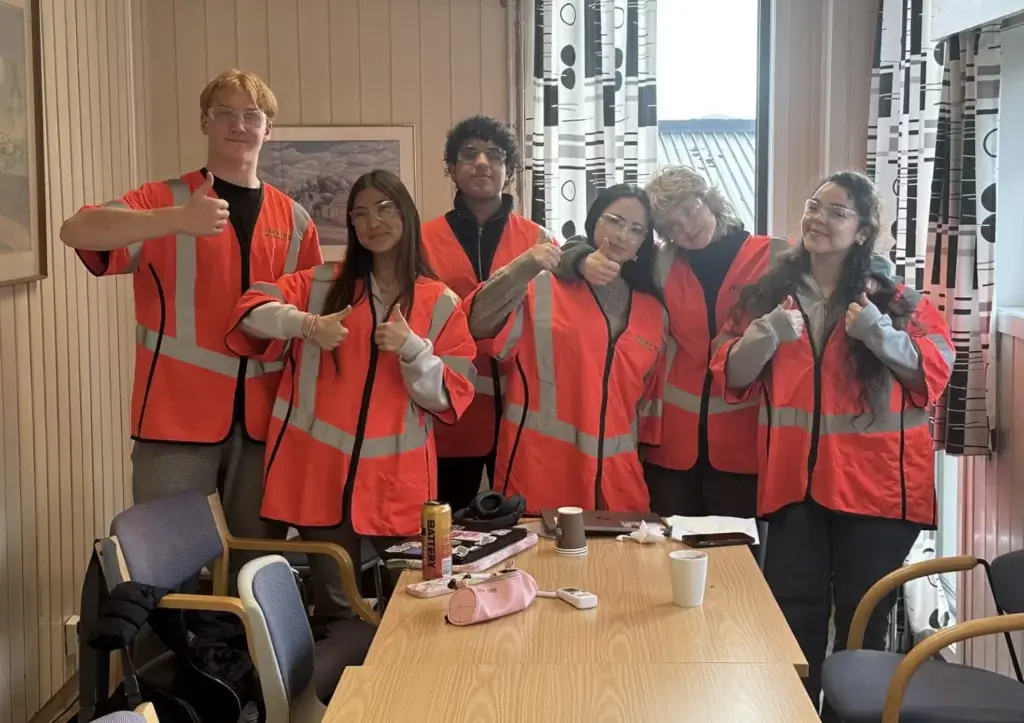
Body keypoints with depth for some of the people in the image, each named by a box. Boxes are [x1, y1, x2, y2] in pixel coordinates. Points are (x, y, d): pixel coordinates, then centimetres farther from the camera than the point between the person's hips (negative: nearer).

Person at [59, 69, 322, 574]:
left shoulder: (293, 219, 10)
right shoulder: (166, 200, -2)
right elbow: (75, 231, -19)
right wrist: (177, 220, -34)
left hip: (263, 417, 4)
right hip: (178, 412, -3)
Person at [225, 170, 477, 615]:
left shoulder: (441, 304, 5)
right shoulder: (323, 285, 7)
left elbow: (449, 396, 1)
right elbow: (252, 309, -2)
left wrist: (412, 348, -17)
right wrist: (305, 324, -20)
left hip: (398, 476, 0)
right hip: (322, 467, 0)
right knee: (332, 602, 5)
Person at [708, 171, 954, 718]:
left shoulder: (895, 297, 4)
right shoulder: (769, 292, 9)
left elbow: (936, 372, -3)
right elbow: (732, 380, 5)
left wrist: (880, 334, -18)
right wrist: (767, 335, -13)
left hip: (875, 478, -1)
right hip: (794, 478, 1)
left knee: (863, 615, 5)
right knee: (792, 612, -1)